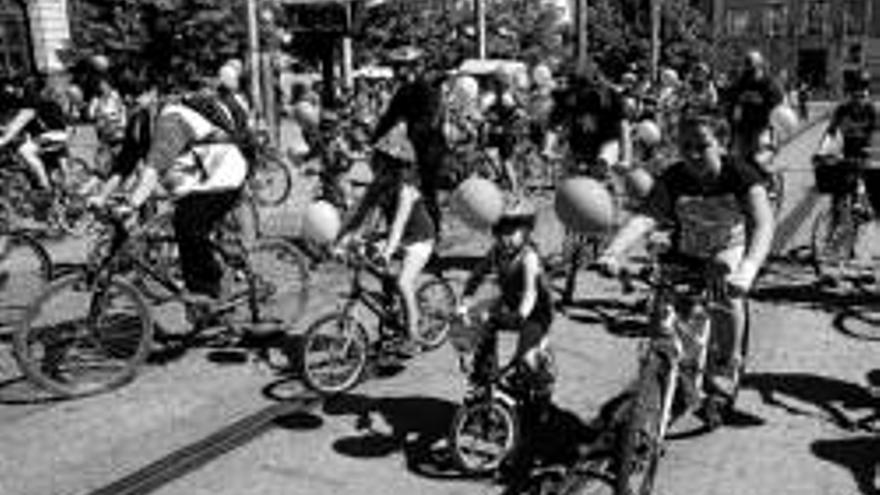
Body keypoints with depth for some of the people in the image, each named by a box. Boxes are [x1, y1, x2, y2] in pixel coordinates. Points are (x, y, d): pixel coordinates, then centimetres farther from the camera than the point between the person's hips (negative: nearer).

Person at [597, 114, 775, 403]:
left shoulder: (740, 175, -24)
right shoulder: (673, 179, -20)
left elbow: (763, 224, -37)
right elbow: (645, 217, -34)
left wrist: (747, 269, -56)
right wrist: (612, 253, -53)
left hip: (730, 251, -2)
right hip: (685, 255, 2)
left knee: (728, 293, -30)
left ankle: (729, 365, -5)